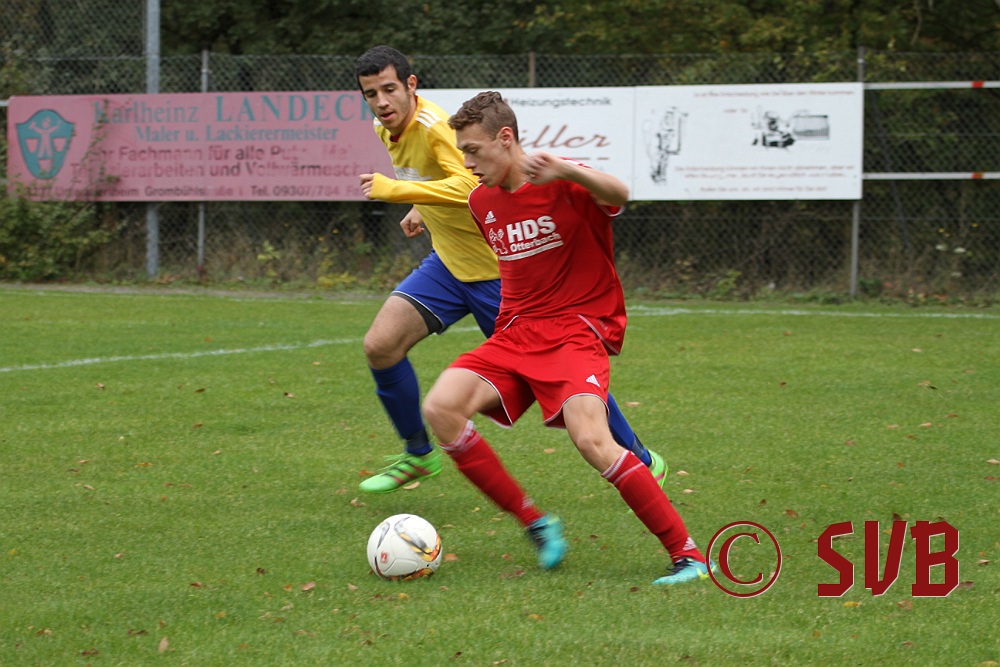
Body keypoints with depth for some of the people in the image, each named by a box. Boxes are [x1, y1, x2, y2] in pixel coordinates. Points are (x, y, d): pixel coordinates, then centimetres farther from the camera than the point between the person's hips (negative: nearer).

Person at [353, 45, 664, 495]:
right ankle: (417, 455, 10)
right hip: (448, 263, 8)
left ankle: (641, 461, 16)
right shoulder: (386, 129, 3)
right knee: (379, 346, -8)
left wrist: (395, 190, -43)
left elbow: (469, 185, -41)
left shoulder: (435, 127, -25)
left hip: (500, 269, -8)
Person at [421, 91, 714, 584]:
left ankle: (687, 555, -18)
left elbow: (618, 195, -36)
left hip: (578, 331, -7)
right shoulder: (481, 201, 11)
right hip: (514, 335, 7)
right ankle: (533, 522, -6)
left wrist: (566, 171, -54)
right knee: (440, 407, -17)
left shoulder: (562, 185, -12)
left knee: (591, 439, -29)